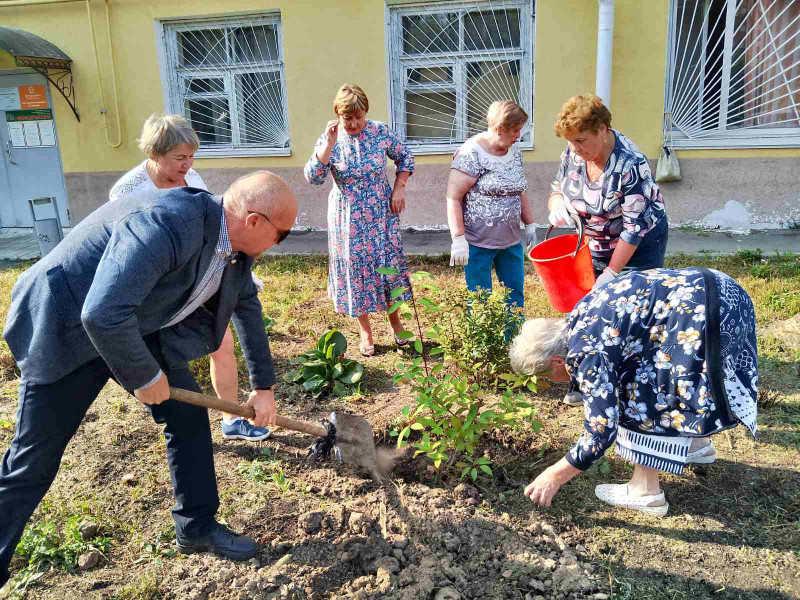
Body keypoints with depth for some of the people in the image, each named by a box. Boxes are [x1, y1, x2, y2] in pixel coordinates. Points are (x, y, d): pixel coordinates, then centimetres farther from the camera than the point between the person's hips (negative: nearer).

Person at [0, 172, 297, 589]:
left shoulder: (234, 243, -7)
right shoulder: (166, 224, -36)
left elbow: (247, 306, 8)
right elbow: (102, 315, -41)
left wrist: (263, 385, 14)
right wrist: (146, 377, -24)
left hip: (137, 327, 8)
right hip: (67, 327, -8)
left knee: (188, 414, 7)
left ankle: (197, 528, 24)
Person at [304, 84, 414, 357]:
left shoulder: (380, 132, -5)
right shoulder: (329, 139, -7)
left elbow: (405, 157, 9)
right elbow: (312, 177, -17)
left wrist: (399, 188, -2)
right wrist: (329, 144, -25)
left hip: (381, 214, 1)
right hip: (349, 219, -1)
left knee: (388, 264, 7)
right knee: (356, 268, 6)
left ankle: (395, 320, 30)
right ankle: (365, 332, 22)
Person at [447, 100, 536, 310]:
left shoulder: (514, 152, 9)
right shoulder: (471, 154, -15)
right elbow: (453, 198, -17)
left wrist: (530, 224, 20)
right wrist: (458, 239, -20)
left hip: (511, 241, 7)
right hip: (478, 243, -7)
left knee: (516, 296, 13)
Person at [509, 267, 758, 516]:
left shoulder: (585, 353, -15)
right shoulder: (579, 319, 11)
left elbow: (601, 431, -12)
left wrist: (554, 476, -2)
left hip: (706, 315, -10)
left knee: (645, 395, -1)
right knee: (667, 385, 26)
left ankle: (646, 491, 7)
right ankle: (697, 443, 45)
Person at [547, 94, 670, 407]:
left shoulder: (630, 165, -29)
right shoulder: (573, 154, -10)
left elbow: (635, 227, -26)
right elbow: (557, 190, 6)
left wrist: (611, 273, -25)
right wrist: (557, 205, -20)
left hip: (637, 248, -6)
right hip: (594, 245, 6)